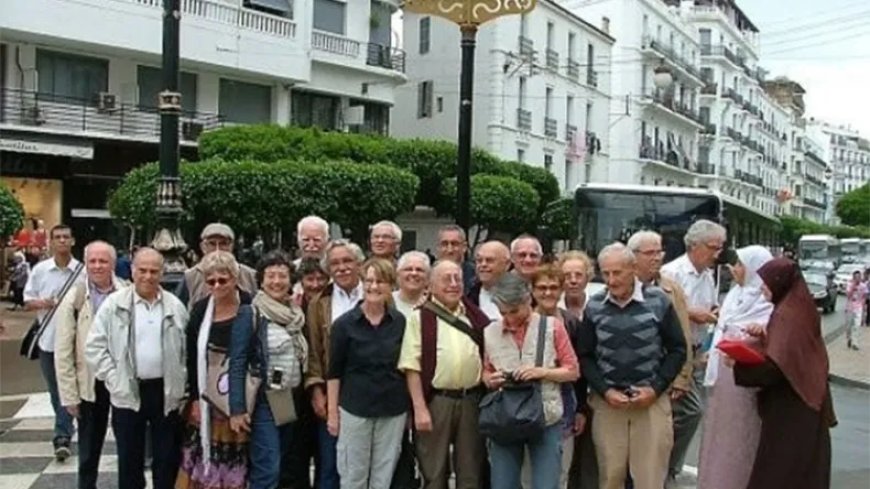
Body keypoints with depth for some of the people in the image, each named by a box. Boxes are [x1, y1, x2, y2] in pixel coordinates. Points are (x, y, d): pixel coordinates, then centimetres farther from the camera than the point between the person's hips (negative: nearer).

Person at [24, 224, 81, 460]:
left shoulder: (82, 271, -6)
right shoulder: (40, 270, 1)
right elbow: (27, 302, 6)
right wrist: (41, 303, -14)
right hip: (47, 338, 3)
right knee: (55, 390, 16)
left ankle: (62, 437, -1)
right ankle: (65, 429, 34)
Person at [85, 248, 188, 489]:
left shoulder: (175, 306, 2)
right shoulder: (114, 304, -3)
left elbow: (187, 348, 6)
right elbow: (94, 346, -3)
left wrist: (180, 383, -1)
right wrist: (114, 381, -8)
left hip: (166, 391, 1)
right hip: (128, 392, -1)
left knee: (167, 457, 9)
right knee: (129, 458, 10)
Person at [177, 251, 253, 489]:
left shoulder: (250, 309, -8)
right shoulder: (200, 309, 0)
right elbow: (191, 357, 3)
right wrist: (194, 398, -2)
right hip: (206, 396, 2)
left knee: (235, 458, 6)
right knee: (201, 454, 6)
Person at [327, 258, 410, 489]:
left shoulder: (401, 322, 1)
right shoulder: (344, 323, -5)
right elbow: (334, 372, -2)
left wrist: (413, 406, 4)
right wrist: (332, 411, -5)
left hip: (393, 409, 2)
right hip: (354, 408, -2)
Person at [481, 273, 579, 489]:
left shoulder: (552, 326, -3)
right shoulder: (490, 332, 3)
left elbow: (573, 371, 0)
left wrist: (542, 372, -16)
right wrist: (489, 380, -8)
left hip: (546, 420, -2)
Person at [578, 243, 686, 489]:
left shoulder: (658, 301, -4)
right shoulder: (594, 306, 1)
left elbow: (678, 349, 2)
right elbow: (585, 356, 6)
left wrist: (656, 388, -8)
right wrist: (604, 391, -7)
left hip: (652, 400, -1)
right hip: (607, 401, 1)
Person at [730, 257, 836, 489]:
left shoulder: (786, 315, -20)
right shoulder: (799, 307, 7)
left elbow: (775, 367, -27)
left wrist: (738, 364, -23)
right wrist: (765, 335, 5)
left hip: (789, 409, -9)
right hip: (805, 403, 9)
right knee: (803, 469, 18)